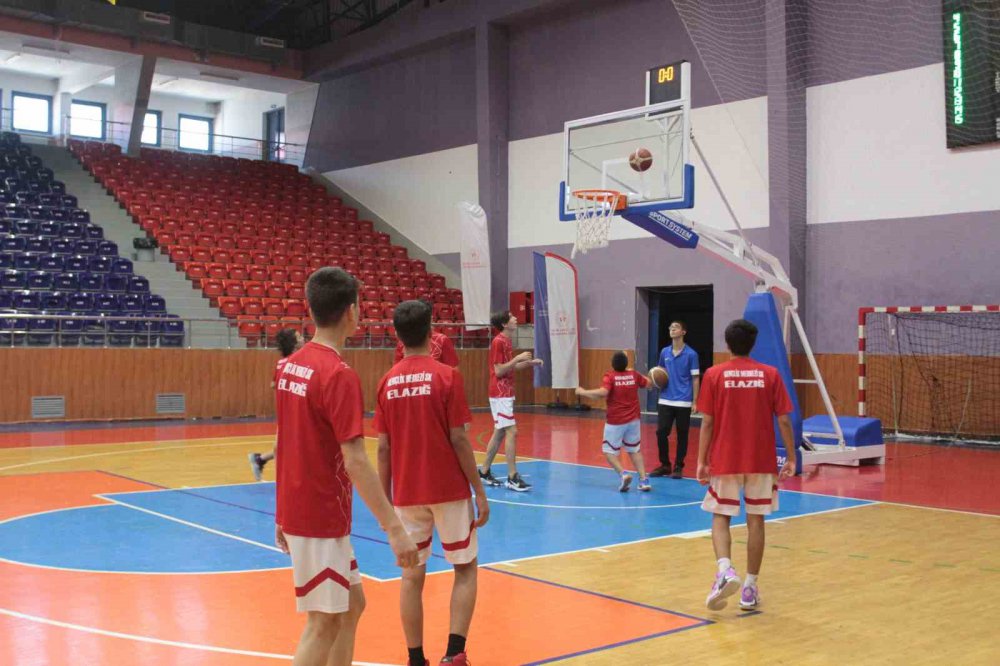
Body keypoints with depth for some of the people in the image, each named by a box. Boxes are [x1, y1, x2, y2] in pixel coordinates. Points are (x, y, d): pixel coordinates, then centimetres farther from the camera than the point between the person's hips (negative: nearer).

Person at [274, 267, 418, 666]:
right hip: (321, 520, -9)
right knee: (323, 624, 0)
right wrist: (394, 529, -22)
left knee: (351, 605, 19)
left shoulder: (292, 364, 7)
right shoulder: (340, 375, -19)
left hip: (296, 510, 9)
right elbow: (355, 462, -23)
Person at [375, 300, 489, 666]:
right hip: (449, 491, -3)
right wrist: (480, 491, -4)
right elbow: (458, 439, -11)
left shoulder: (387, 382, 2)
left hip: (406, 495, 3)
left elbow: (383, 448, 3)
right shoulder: (447, 376, -8)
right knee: (465, 568, 11)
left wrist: (386, 499, 11)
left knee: (412, 576, 11)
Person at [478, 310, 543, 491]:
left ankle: (484, 472, 21)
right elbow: (498, 371, -18)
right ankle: (512, 477, -10)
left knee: (499, 433, 13)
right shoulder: (498, 342, -15)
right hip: (500, 394, -10)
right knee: (511, 432, -12)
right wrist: (518, 358, -20)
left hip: (505, 393, 10)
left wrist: (529, 362, 11)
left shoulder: (506, 341, 13)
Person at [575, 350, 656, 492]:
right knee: (635, 450, 19)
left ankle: (623, 473, -15)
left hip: (615, 421, -4)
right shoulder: (634, 375, 1)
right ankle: (643, 480, 11)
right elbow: (648, 384, 17)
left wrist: (583, 392, -18)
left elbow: (603, 392, -28)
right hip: (633, 420, 4)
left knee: (609, 451, 8)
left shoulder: (610, 376, -13)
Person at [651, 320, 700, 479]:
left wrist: (695, 401, -9)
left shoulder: (691, 354, -5)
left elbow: (695, 379, -4)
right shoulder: (664, 352, 8)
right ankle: (665, 465, 15)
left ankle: (678, 467, 15)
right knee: (661, 432, 0)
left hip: (683, 402, -3)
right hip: (665, 400, 4)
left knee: (682, 435, 5)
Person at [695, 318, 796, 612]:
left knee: (720, 518, 8)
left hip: (725, 461, -1)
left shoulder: (714, 375, -3)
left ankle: (725, 570, -17)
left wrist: (701, 461, 1)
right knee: (756, 521, 10)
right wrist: (791, 457, 7)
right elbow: (784, 421, -1)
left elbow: (707, 422, -5)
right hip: (761, 461, 1)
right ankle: (750, 587, 12)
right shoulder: (770, 374, 0)